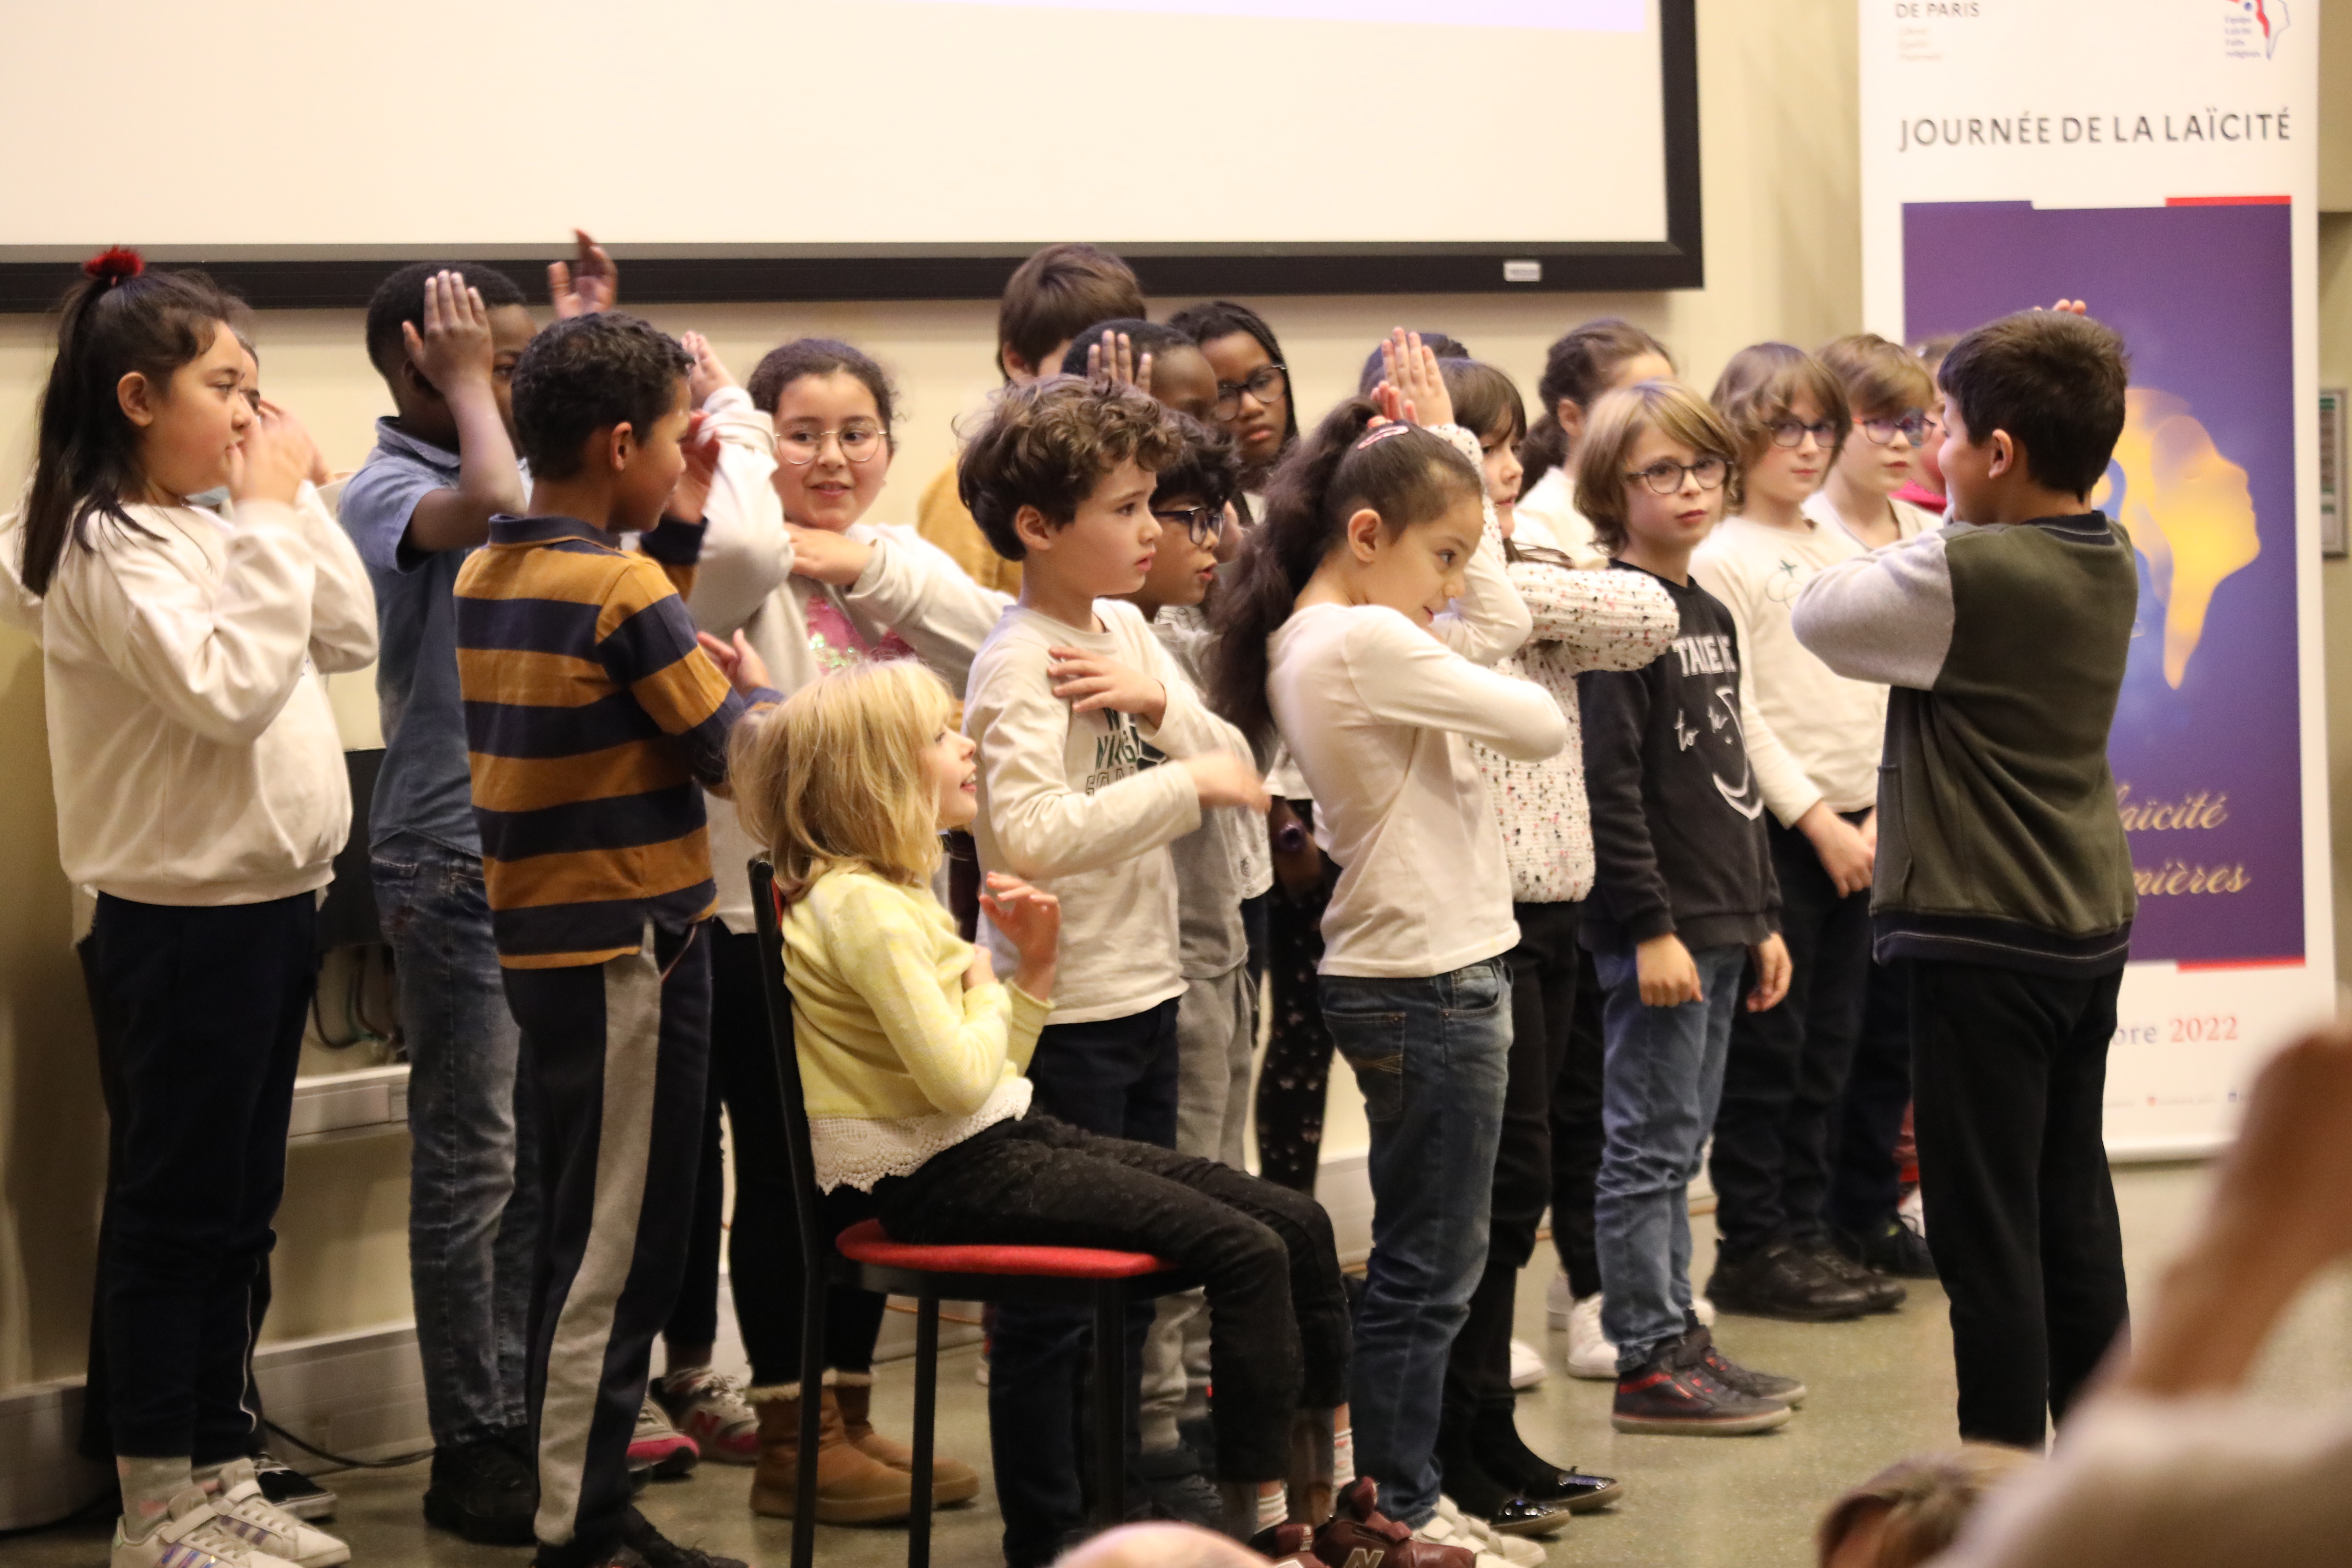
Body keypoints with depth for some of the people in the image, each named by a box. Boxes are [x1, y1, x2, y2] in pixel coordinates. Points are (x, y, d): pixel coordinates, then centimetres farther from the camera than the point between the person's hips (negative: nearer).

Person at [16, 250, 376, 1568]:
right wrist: (271, 516, -20)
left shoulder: (214, 529, 12)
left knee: (239, 1213, 14)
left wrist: (298, 501, 2)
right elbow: (230, 688, -25)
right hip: (186, 923, -9)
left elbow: (349, 637, 9)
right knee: (176, 1214, -1)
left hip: (272, 904, 9)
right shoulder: (108, 549, -15)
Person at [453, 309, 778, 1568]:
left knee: (584, 1235, 17)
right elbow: (735, 750, -12)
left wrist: (673, 532, 12)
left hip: (539, 938, 9)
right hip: (628, 945, -9)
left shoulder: (487, 574, 7)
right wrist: (762, 689, 8)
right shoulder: (621, 589, -18)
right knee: (619, 1252, -2)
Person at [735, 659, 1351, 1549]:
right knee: (1245, 1253, -20)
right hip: (941, 1179, -10)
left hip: (1005, 1141, 10)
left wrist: (1035, 970, 3)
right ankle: (1260, 1515, -12)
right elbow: (958, 1077, -25)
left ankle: (1341, 1495, 14)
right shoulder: (859, 905, -16)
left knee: (1299, 1223, 4)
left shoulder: (899, 895, 16)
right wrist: (986, 991, -6)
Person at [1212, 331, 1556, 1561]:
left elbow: (1505, 617, 13)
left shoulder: (1305, 641, 9)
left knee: (1434, 1261, 16)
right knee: (1426, 1269, -1)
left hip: (1417, 977, 10)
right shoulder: (1366, 643, -20)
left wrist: (1447, 444, 11)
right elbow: (1541, 725, -14)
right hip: (1427, 984, -10)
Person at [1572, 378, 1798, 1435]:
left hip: (1717, 924, 9)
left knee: (1678, 1144, 14)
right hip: (1655, 927, -9)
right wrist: (1650, 928, -20)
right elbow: (1608, 785, -18)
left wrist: (1762, 916, 19)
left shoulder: (1711, 616, 15)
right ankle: (1648, 1363, 0)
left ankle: (1678, 1338, 20)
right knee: (1651, 1143, -4)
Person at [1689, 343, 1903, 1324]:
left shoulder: (1844, 553, 15)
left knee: (1828, 1048, 9)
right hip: (1771, 828, -7)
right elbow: (1736, 714, -12)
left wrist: (1881, 810, 2)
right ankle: (1752, 1249, 2)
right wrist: (1816, 817, -14)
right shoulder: (1721, 559, -7)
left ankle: (1803, 1234, 16)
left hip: (1852, 829, 7)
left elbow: (1881, 690, 14)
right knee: (1766, 1049, -3)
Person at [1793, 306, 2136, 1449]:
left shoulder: (1961, 573, -19)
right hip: (2089, 927, 8)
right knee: (2074, 1218, 16)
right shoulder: (2108, 566, 4)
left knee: (1988, 1236, -3)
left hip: (1982, 941, -8)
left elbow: (1819, 615, -7)